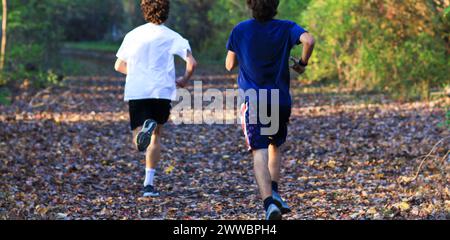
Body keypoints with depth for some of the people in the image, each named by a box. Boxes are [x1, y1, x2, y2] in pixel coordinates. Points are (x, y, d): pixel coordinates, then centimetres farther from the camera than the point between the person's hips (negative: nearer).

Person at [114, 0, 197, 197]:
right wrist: (185, 80, 11)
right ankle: (149, 183, 5)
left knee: (138, 141, 0)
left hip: (135, 92, 1)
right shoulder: (171, 37, 3)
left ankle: (145, 129, -37)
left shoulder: (133, 35, 13)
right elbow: (192, 63, -8)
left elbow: (119, 66, 19)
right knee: (156, 136, 13)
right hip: (162, 92, -1)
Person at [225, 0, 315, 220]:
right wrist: (302, 63, -3)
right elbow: (308, 40, -20)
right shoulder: (286, 28, -2)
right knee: (275, 146, 24)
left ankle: (269, 202, -26)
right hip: (281, 100, 1)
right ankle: (274, 191, 8)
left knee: (260, 152, -8)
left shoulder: (240, 30, 0)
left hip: (252, 100, -1)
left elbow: (230, 65, 8)